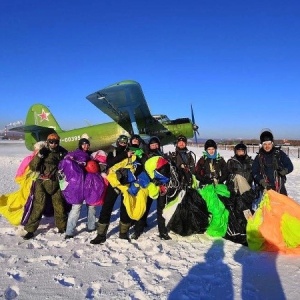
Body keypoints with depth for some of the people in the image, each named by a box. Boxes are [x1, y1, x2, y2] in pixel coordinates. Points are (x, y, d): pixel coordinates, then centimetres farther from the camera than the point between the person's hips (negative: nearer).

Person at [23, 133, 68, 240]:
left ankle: (62, 226, 26)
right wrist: (39, 155, -18)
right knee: (39, 206, -7)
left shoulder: (62, 152, 5)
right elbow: (32, 167, -6)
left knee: (59, 206, 10)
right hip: (43, 183, -2)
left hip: (57, 183, 2)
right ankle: (30, 229, 5)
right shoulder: (43, 152, 1)